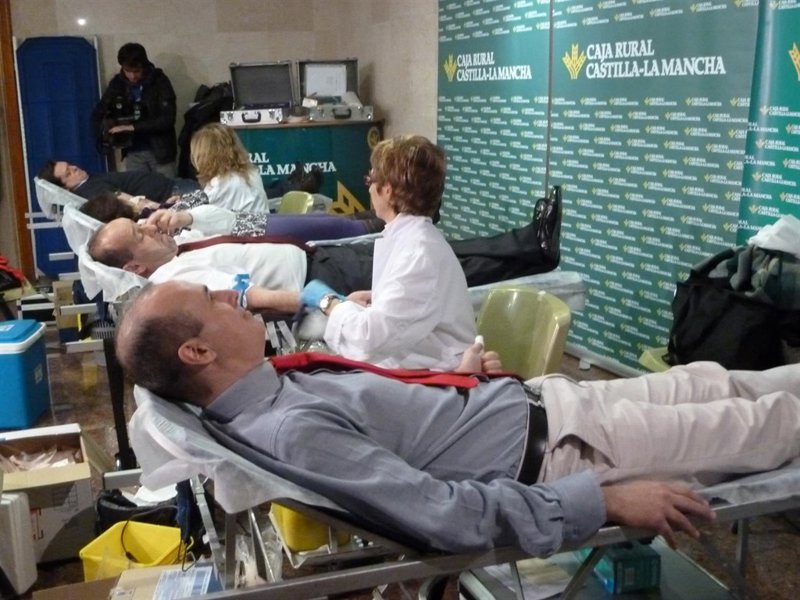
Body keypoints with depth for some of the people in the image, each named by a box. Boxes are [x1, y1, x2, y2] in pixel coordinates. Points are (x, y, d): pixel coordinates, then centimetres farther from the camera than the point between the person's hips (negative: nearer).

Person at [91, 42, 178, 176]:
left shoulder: (160, 81, -9)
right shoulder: (117, 83, 2)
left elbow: (168, 119, -18)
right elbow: (97, 114, 10)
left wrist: (133, 127, -23)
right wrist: (106, 133, -11)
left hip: (160, 150, -3)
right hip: (133, 152, 3)